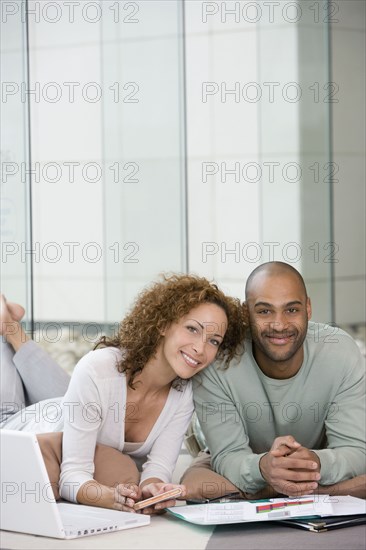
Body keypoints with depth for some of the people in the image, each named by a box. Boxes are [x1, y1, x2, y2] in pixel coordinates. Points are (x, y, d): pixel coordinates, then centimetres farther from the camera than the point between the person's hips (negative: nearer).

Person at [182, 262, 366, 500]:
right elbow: (228, 456, -25)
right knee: (193, 485, -33)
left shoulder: (341, 352, -21)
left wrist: (317, 462, -48)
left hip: (319, 463, 1)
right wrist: (262, 467, -51)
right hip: (245, 465, 0)